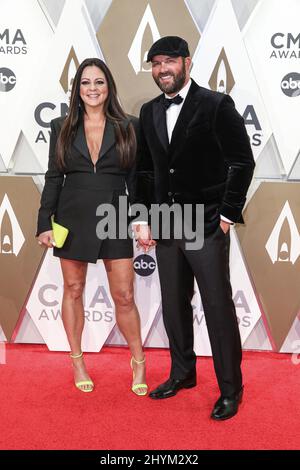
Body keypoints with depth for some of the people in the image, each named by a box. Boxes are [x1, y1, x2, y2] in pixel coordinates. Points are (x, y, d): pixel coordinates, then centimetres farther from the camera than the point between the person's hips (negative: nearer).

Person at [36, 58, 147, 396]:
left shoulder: (127, 127, 3)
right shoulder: (62, 128, 5)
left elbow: (136, 178, 3)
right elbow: (53, 178, 5)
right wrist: (44, 223, -1)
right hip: (72, 220, 1)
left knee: (124, 296, 2)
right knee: (73, 290, 11)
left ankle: (139, 362, 24)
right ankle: (77, 361, 29)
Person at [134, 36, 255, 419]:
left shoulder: (216, 105, -6)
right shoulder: (149, 112, 11)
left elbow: (242, 162, -7)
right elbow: (145, 169, 14)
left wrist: (228, 216, -9)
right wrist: (143, 219, 8)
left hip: (207, 226, -5)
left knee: (218, 308, 1)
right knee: (174, 306, 13)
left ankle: (230, 388, 17)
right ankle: (182, 373, 32)